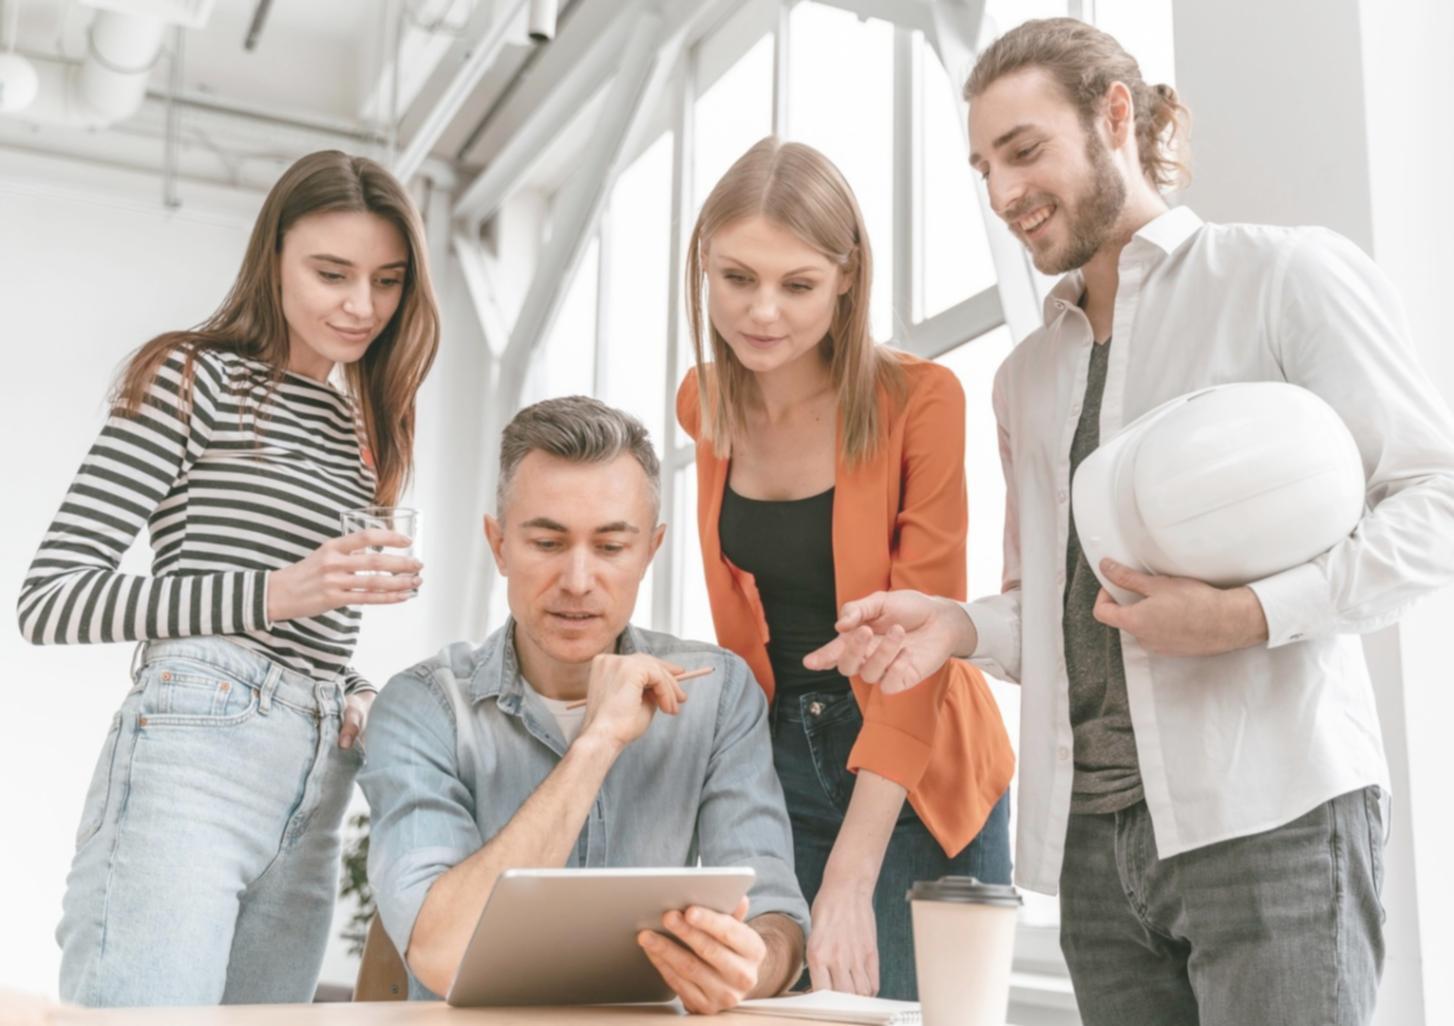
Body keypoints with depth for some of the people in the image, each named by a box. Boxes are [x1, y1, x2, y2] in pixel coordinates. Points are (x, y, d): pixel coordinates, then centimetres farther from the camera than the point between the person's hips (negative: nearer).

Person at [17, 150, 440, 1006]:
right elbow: (51, 600, -8)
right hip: (195, 754, -7)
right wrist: (272, 594, -17)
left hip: (319, 780, 7)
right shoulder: (193, 379, -1)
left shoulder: (358, 423, 21)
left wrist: (354, 690, 7)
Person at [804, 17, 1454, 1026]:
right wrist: (959, 624, -1)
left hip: (1267, 817, -5)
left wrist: (1248, 614, -16)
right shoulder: (1028, 374, 20)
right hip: (1092, 829, 5)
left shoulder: (1290, 275, 2)